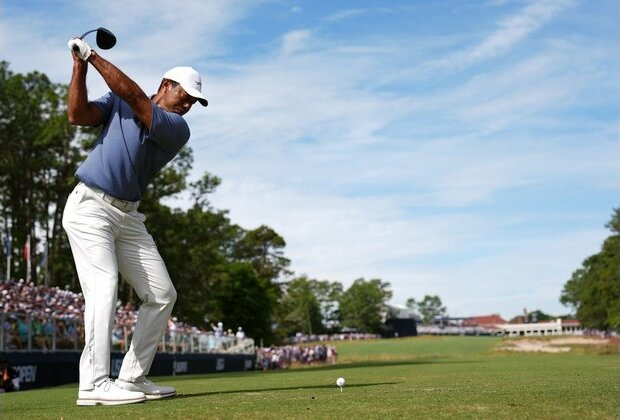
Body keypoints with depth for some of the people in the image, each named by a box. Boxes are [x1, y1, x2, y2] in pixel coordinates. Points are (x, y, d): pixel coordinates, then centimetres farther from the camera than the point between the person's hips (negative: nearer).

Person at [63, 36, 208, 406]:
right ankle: (94, 384, -21)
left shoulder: (178, 129, 1)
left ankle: (132, 378, 9)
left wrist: (94, 56, -13)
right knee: (104, 286, -21)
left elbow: (135, 98, -12)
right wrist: (80, 65, -13)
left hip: (128, 216, 4)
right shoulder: (117, 103, 7)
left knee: (162, 294, 0)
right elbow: (77, 115, -7)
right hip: (89, 207, -4)